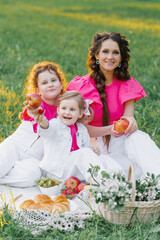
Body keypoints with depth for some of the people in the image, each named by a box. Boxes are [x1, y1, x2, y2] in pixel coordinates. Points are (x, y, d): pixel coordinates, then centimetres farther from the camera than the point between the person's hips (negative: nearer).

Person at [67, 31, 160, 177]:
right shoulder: (82, 86, -3)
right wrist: (109, 130, -25)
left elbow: (128, 118, -2)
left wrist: (130, 122, -29)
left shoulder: (127, 85, 8)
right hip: (97, 146, -2)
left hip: (123, 141, 3)